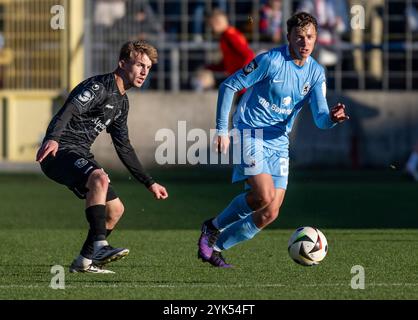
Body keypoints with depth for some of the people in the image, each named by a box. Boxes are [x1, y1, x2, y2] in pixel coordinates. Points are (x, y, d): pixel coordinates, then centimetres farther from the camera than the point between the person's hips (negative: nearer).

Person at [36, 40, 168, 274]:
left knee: (115, 209, 8)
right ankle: (99, 246, -40)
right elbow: (68, 111, -30)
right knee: (99, 178, -35)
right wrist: (52, 139, -49)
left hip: (80, 156, 10)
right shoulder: (98, 87, -12)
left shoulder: (122, 102, 17)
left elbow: (124, 148, 25)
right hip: (59, 151, -10)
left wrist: (150, 183, 24)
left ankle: (85, 262, 16)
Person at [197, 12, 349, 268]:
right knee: (265, 196, -24)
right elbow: (229, 86, -7)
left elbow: (320, 119, -3)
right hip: (251, 133, -6)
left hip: (279, 143, 6)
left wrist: (332, 117, -29)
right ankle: (214, 227, 0)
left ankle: (215, 245, 15)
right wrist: (222, 129, -11)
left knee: (270, 212, -2)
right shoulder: (271, 60, -13)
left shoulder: (317, 73, 3)